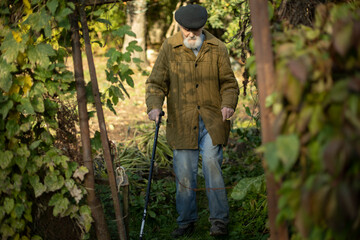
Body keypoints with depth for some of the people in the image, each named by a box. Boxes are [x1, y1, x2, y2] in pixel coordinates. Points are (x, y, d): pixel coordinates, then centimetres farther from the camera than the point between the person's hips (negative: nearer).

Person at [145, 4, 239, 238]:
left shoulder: (217, 48, 5)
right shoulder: (169, 48, 3)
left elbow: (229, 82, 9)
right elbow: (156, 82, 5)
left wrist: (228, 104, -10)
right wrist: (154, 105, -13)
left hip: (212, 122, 0)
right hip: (182, 122, 1)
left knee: (212, 167, -9)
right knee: (184, 173, 4)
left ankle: (220, 220, 5)